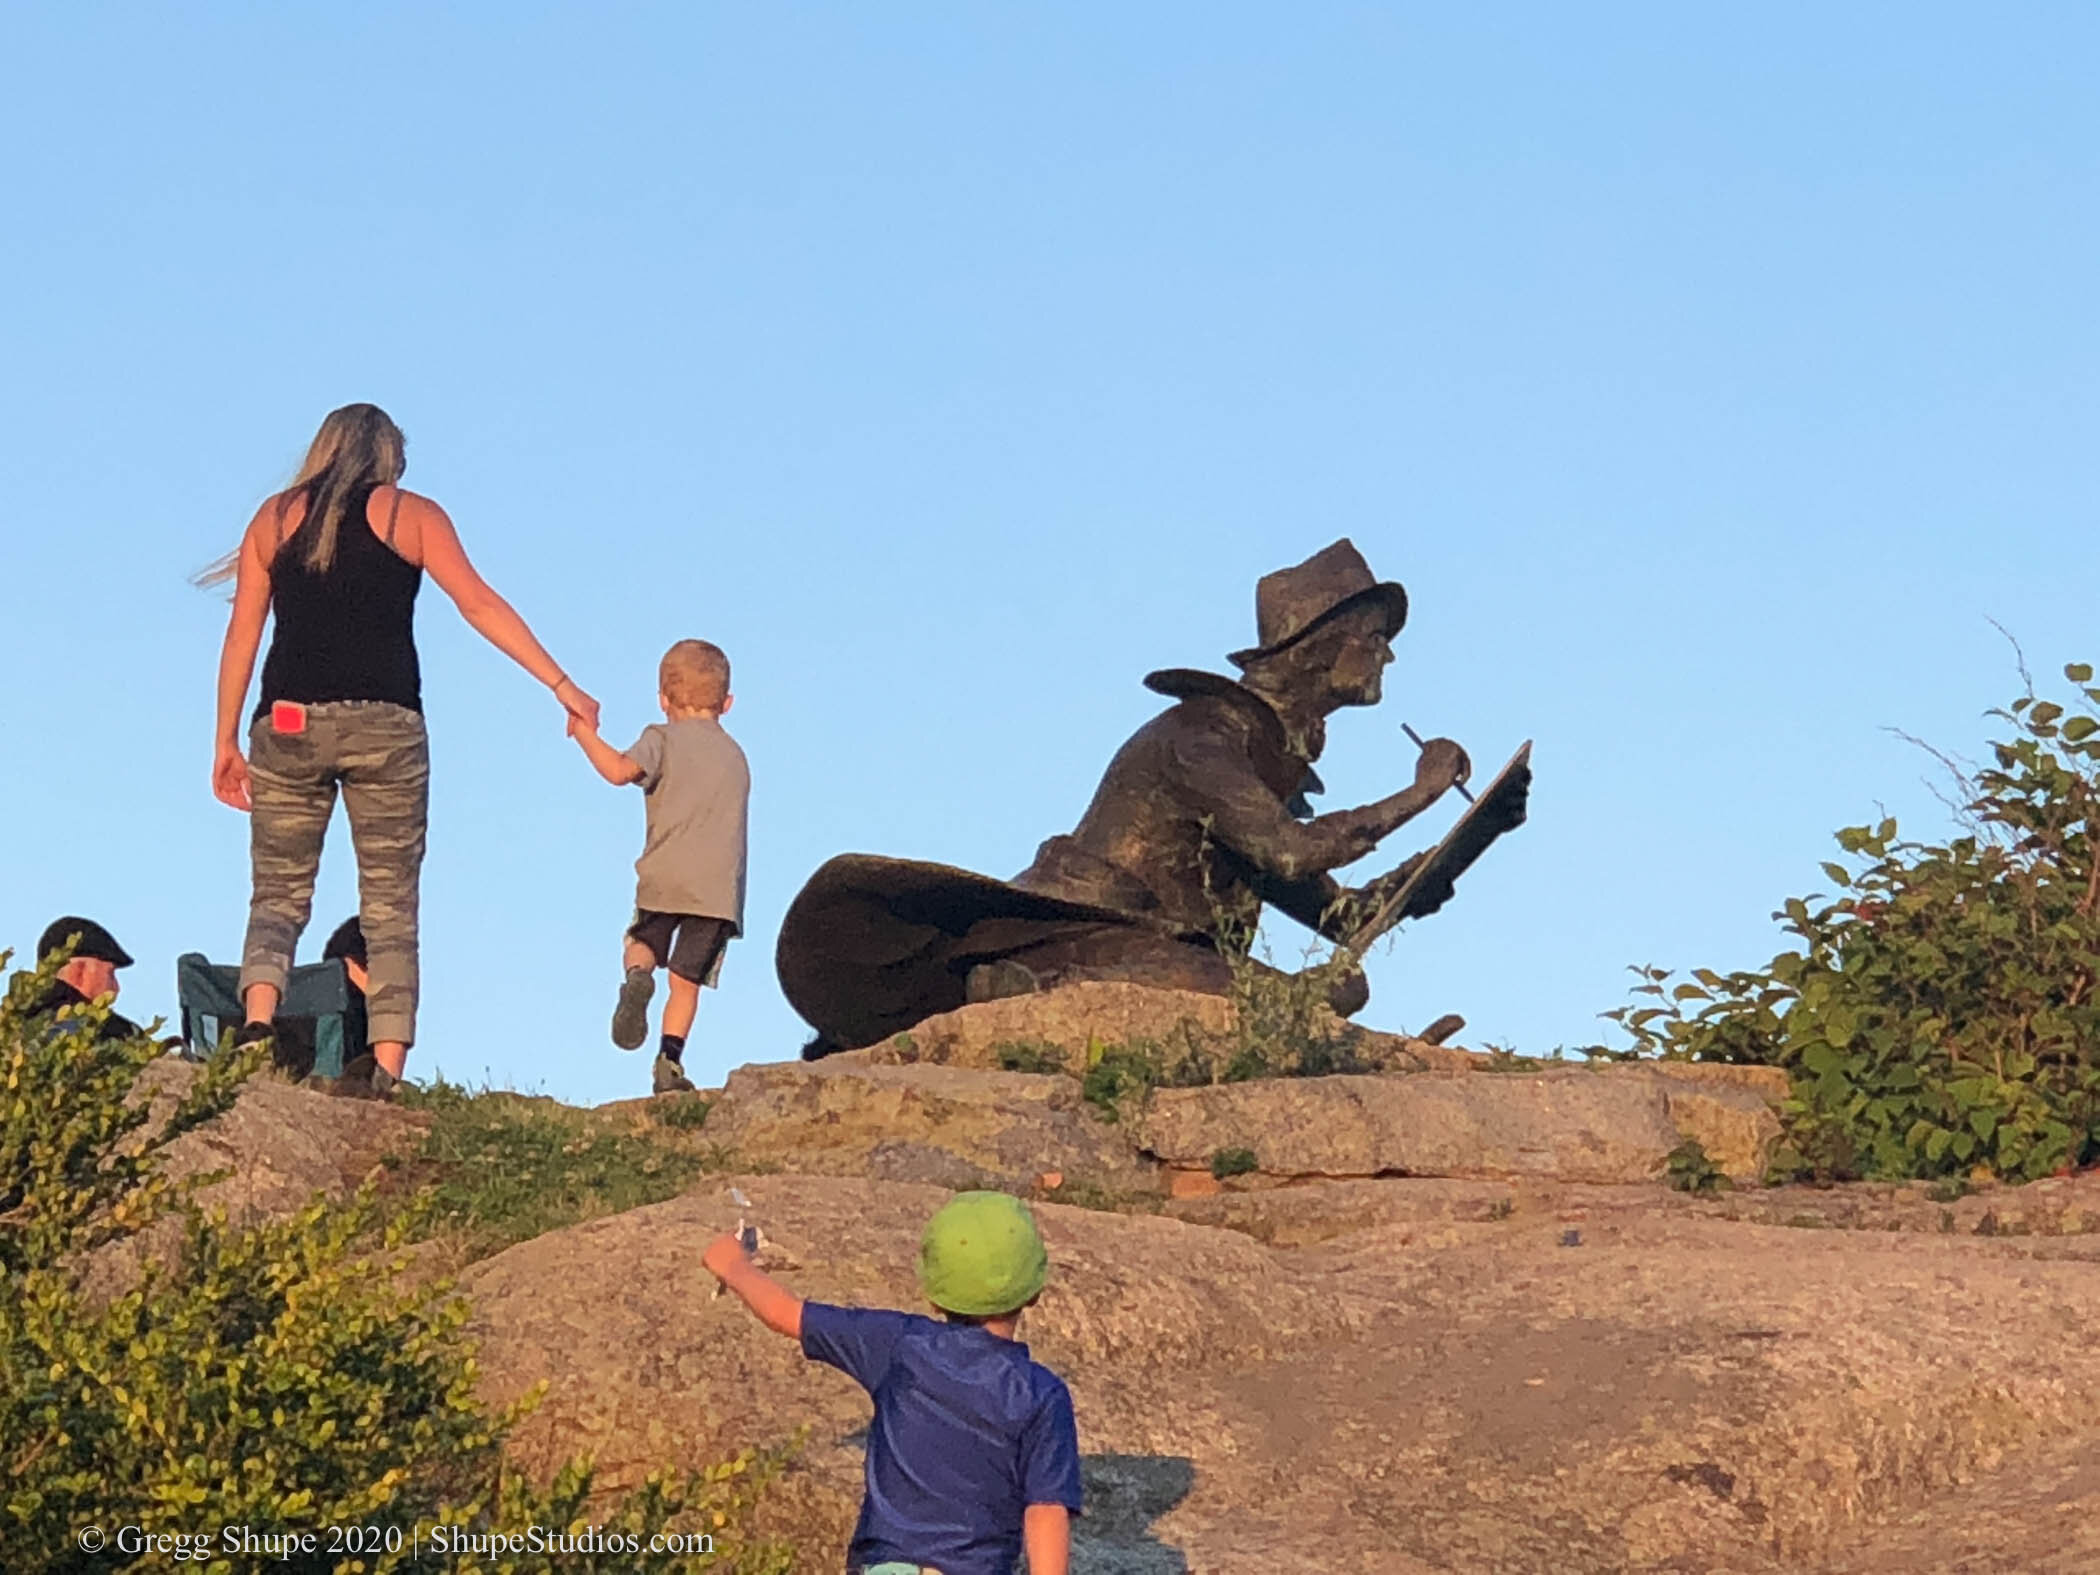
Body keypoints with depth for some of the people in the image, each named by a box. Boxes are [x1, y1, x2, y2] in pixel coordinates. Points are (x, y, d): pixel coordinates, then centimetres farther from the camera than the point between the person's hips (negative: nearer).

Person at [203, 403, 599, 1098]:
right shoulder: (411, 514, 9)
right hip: (384, 724, -1)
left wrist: (226, 741, 14)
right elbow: (480, 605, 1)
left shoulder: (276, 515, 15)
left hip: (288, 723, 1)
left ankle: (257, 1025, -22)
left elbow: (242, 633, 11)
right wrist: (561, 685, 2)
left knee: (279, 892, 5)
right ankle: (387, 1065, -9)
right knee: (391, 904, 3)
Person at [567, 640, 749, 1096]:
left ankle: (637, 976, -15)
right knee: (687, 977, 7)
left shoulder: (664, 738, 6)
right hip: (721, 884, 3)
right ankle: (670, 1059, -6)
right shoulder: (736, 755, 23)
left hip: (666, 875, -3)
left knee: (643, 943, 19)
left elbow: (620, 770, -12)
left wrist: (585, 733, 2)